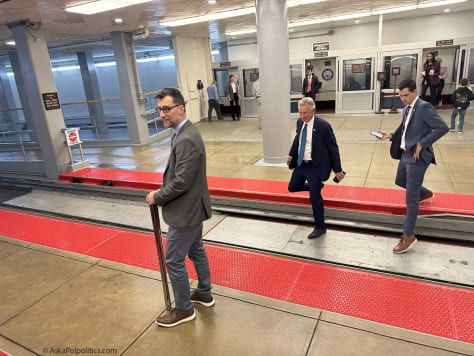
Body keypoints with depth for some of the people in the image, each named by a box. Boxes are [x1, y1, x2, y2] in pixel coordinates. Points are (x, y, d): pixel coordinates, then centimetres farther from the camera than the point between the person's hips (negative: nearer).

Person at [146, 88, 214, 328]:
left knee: (173, 260, 4)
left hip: (186, 211, -10)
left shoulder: (186, 140, -26)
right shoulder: (184, 133, 6)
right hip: (193, 207, 10)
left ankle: (183, 309, 24)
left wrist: (157, 197, -13)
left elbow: (181, 182, -27)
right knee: (196, 251, 23)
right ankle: (204, 294, 42)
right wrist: (162, 194, 7)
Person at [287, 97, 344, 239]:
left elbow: (333, 148, -12)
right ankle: (316, 186, 42)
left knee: (314, 197, -3)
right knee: (292, 187, 17)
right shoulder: (300, 122, 0)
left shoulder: (323, 126, -18)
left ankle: (320, 227, 16)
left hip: (315, 166, -7)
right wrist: (291, 155, 5)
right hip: (301, 164, 7)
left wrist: (338, 170, -10)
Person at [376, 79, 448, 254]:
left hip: (417, 157, -9)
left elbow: (442, 128, -24)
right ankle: (425, 193, 57)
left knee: (411, 198, -4)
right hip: (405, 154, 9)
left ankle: (408, 236, 6)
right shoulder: (407, 109, 10)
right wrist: (390, 135, 1)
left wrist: (421, 144, -21)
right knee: (400, 181, 30)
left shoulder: (424, 107, -17)